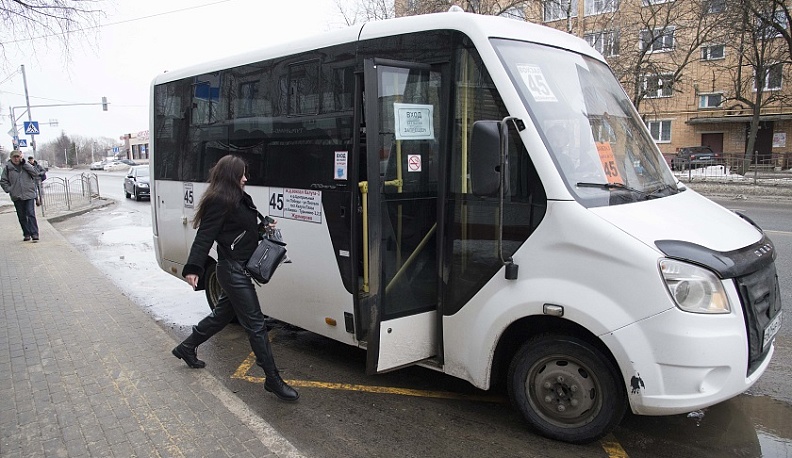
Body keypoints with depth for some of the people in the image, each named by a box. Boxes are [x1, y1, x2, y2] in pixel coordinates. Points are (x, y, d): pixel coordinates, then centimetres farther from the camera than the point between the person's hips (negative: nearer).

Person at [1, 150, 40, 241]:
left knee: (31, 215, -8)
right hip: (16, 196, 1)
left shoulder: (26, 165, 6)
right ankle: (27, 234, 15)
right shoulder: (7, 168, 5)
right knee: (22, 217, 7)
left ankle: (34, 234, -9)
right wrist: (9, 190, -3)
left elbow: (35, 174, -9)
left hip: (29, 195, -1)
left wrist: (24, 164, -11)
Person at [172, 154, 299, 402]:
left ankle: (186, 348, 45)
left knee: (223, 314, 25)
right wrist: (193, 268, -32)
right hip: (233, 271, -10)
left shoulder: (239, 199, 12)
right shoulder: (219, 201, -17)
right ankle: (273, 380, 3)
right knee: (256, 323, -5)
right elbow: (204, 236, -24)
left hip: (238, 269, 10)